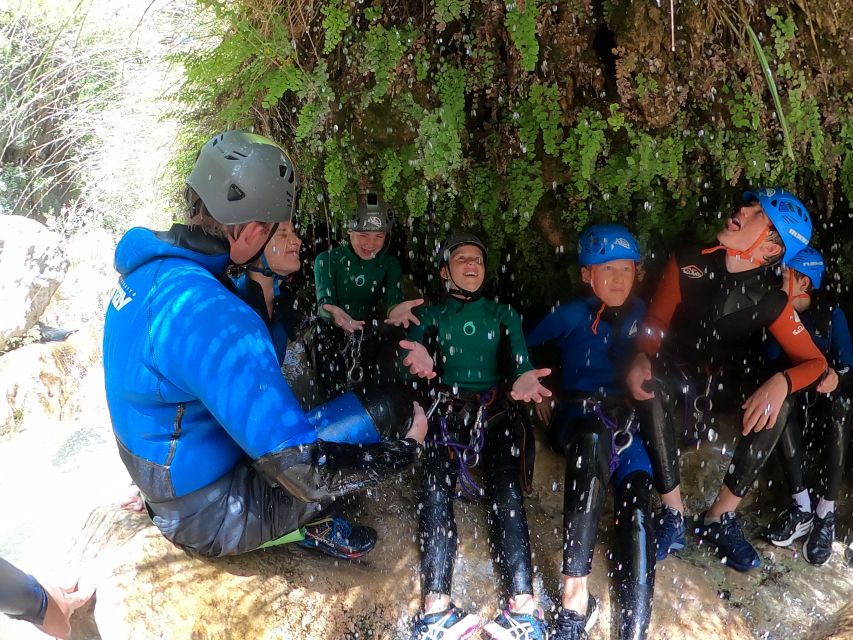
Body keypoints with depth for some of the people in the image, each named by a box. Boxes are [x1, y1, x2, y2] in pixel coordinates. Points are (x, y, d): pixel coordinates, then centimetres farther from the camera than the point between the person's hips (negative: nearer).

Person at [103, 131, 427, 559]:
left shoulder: (147, 267, -4)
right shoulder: (207, 312, -35)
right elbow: (302, 470, -35)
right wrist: (407, 448, -20)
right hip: (212, 518, -9)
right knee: (383, 414, -12)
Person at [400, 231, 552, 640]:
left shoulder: (503, 314, 23)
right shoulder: (432, 315, 23)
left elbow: (519, 360, 8)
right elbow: (412, 345, 3)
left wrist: (523, 378, -19)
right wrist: (419, 357, -25)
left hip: (496, 408, 1)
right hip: (446, 407, 0)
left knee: (506, 490, -27)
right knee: (436, 486, -28)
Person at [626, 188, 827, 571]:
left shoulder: (769, 302, -18)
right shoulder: (688, 264, -18)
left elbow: (815, 361, -15)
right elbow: (656, 322, -10)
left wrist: (781, 382, -38)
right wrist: (641, 358, -31)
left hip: (725, 384, 1)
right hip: (676, 373, 0)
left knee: (778, 408, -29)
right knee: (650, 385, -35)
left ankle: (720, 518, -19)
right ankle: (672, 515, -28)